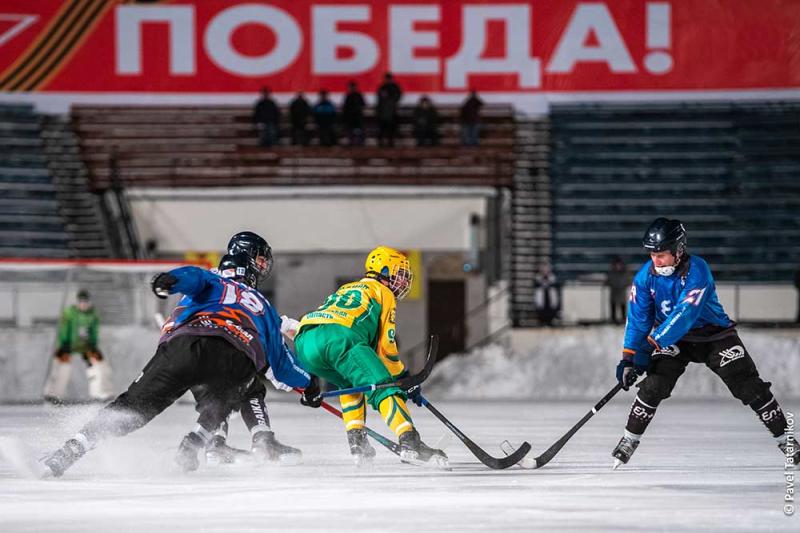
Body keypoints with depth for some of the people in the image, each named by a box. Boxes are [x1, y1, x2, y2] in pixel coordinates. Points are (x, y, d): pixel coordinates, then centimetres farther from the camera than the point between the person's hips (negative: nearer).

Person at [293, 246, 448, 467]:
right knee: (384, 388, -9)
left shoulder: (345, 290, 40)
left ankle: (356, 441, 19)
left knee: (350, 383, 32)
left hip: (304, 342, 7)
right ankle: (409, 441, -29)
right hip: (337, 337, -7)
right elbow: (386, 346, 14)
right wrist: (402, 377, 25)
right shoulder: (383, 293, 20)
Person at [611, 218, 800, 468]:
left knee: (749, 386, -7)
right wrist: (628, 358, -22)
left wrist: (651, 346, -38)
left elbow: (684, 315, -36)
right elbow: (638, 319, -11)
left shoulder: (697, 271, -29)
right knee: (653, 386, -14)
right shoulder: (646, 276, -14)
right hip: (671, 338, 3)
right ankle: (629, 440, -1)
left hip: (714, 334, -3)